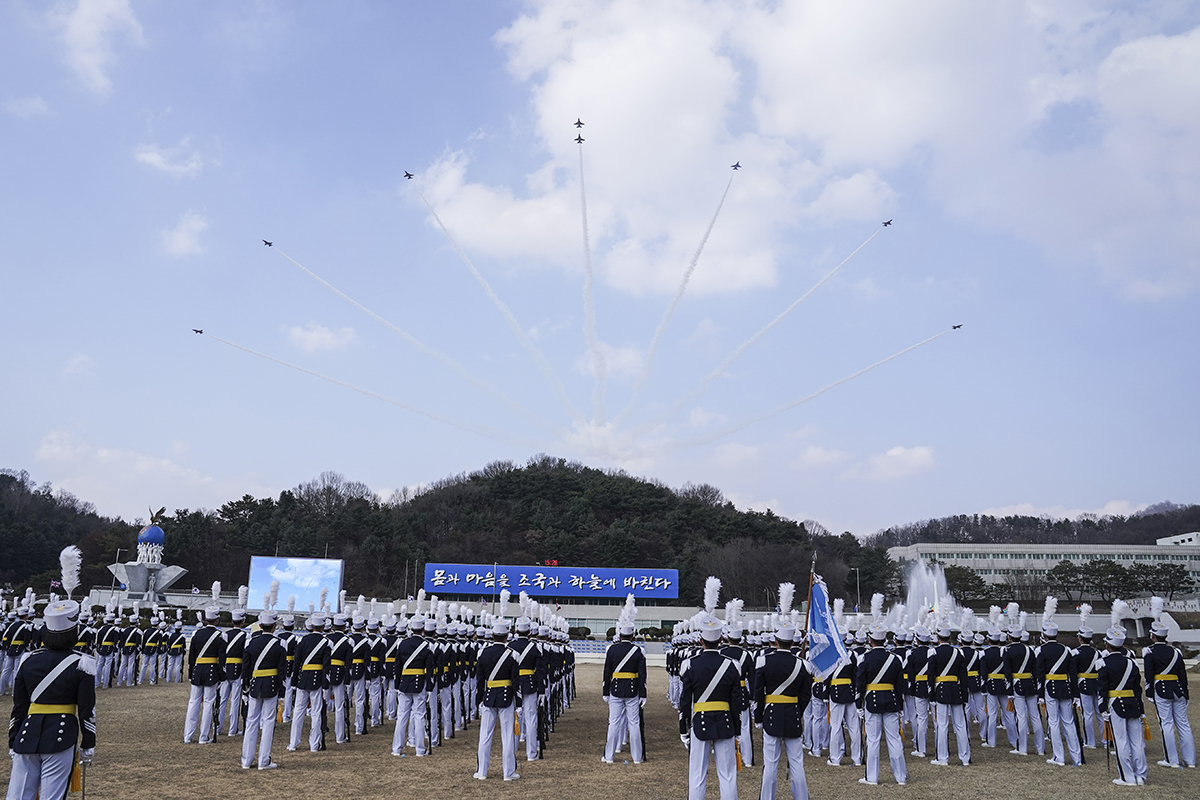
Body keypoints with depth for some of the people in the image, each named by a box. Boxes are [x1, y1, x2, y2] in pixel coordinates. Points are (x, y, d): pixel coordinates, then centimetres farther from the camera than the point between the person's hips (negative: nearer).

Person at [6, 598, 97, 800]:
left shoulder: (28, 660, 3)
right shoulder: (82, 664, -8)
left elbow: (18, 707, 9)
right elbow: (86, 710, -6)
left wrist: (13, 742, 20)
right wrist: (88, 745, 4)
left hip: (28, 735, 4)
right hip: (61, 737, -4)